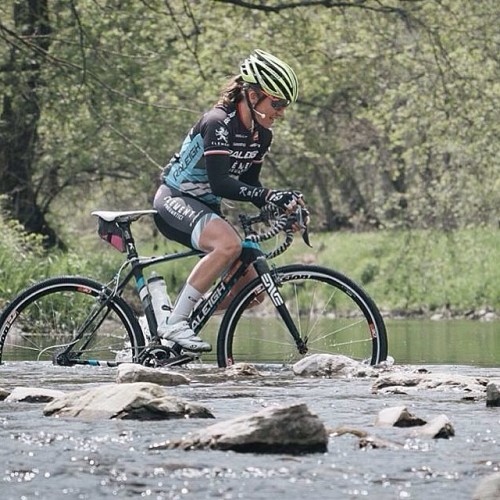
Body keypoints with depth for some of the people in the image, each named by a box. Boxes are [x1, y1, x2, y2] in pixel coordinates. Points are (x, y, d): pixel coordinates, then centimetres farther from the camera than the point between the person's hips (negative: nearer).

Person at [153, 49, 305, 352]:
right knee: (230, 244, -37)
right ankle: (174, 324, -31)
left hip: (206, 208, 9)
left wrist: (281, 205, -8)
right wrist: (270, 196, -39)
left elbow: (248, 183, 10)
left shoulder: (262, 135, 3)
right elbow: (220, 183, -32)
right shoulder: (219, 124, -23)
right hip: (176, 200, -9)